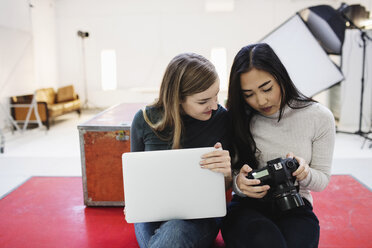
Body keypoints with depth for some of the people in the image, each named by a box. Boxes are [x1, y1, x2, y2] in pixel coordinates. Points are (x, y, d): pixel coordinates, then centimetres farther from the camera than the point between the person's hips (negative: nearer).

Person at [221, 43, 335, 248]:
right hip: (247, 207, -1)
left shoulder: (320, 117, -3)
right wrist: (239, 183, -24)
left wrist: (305, 174, -20)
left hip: (294, 207, 1)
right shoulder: (237, 119, -3)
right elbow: (228, 176, 0)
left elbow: (322, 180, 3)